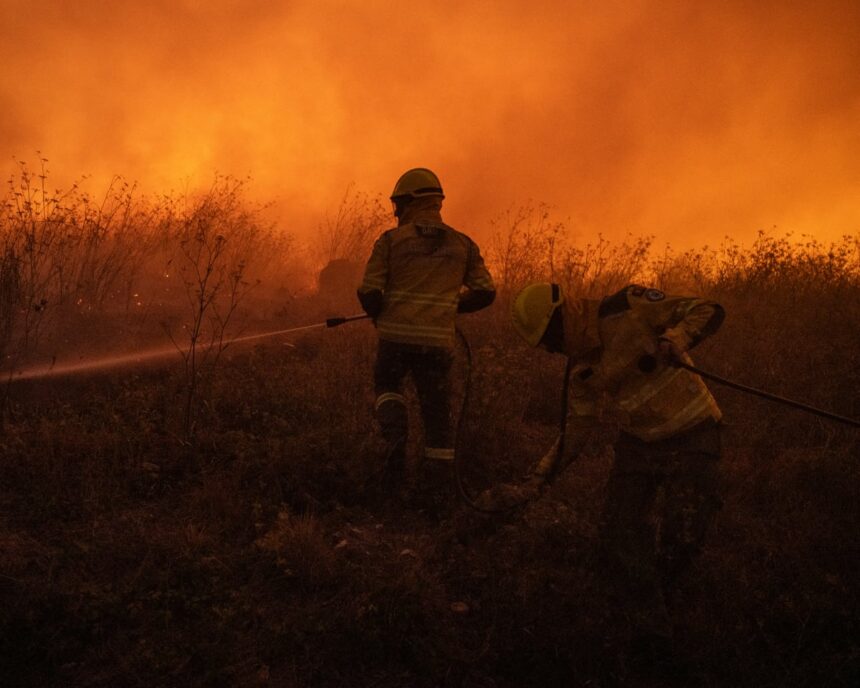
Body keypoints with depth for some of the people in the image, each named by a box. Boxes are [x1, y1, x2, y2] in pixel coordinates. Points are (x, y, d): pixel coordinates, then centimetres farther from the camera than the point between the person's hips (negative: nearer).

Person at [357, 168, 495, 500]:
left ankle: (396, 438, 1)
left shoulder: (391, 240, 1)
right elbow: (485, 292, 7)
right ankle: (439, 485, 12)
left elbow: (369, 291, -4)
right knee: (438, 413, 10)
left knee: (387, 385, 26)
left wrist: (379, 315, 17)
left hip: (396, 336, -1)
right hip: (438, 339, 1)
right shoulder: (462, 244, 8)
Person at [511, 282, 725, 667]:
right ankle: (649, 633, 9)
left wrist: (672, 342, -37)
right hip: (638, 444, 6)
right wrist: (548, 467, 0)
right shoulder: (583, 369, 2)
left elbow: (709, 312, -18)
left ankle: (656, 597, 20)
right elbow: (580, 428, 13)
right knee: (620, 538, -5)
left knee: (681, 537, -13)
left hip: (690, 437, -6)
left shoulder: (628, 310, -19)